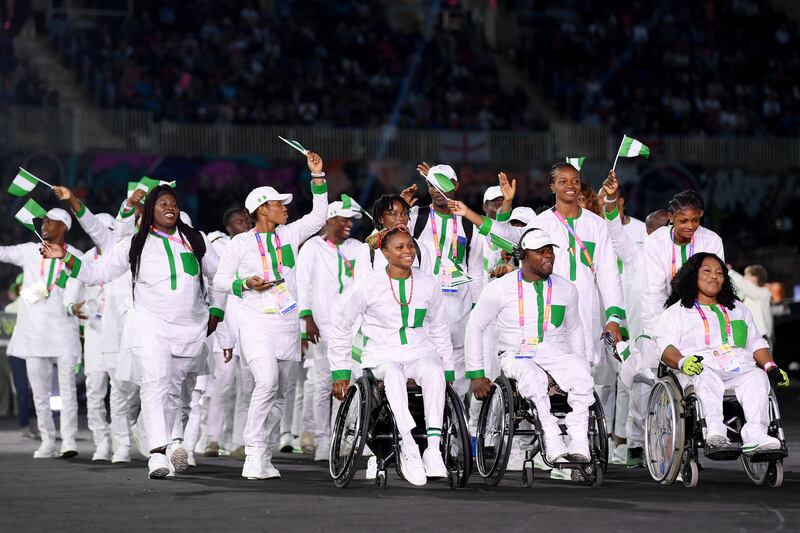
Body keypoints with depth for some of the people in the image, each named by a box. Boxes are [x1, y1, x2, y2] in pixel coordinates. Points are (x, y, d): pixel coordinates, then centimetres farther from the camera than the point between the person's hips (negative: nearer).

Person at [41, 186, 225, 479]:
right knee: (154, 385, -18)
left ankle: (165, 441, 21)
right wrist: (66, 258, -5)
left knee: (173, 387, 9)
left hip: (190, 328, 3)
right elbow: (99, 273, 6)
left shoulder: (195, 240, 11)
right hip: (149, 325, -3)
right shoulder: (134, 245, 5)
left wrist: (215, 311, 16)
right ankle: (158, 453, -28)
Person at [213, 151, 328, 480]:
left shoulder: (289, 235, 10)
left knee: (279, 393, 6)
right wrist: (246, 284, -12)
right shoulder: (241, 242, 0)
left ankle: (263, 456, 14)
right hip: (256, 325, -5)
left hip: (287, 325, 5)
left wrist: (317, 176, 5)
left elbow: (318, 216, 12)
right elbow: (219, 280, 6)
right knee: (267, 382, -24)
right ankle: (254, 453, -20)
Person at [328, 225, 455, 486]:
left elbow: (439, 330, 20)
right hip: (383, 355, -2)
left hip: (421, 354, 2)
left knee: (434, 371, -34)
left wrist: (448, 370, 17)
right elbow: (341, 328, 8)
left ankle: (434, 449, -42)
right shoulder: (368, 286, -1)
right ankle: (409, 450, -46)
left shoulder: (429, 284, 8)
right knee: (393, 374, -38)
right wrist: (340, 371, 6)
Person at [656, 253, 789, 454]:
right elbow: (665, 346, 3)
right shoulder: (676, 312, 18)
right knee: (706, 376, -38)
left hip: (739, 370, 3)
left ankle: (755, 434, -48)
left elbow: (756, 344, 28)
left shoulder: (739, 309, 33)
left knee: (758, 376, -30)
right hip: (699, 369, -3)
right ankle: (715, 429, -58)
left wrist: (770, 367, 7)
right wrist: (683, 362, -20)